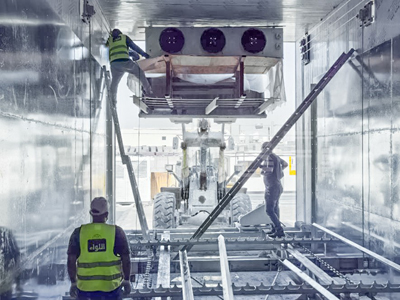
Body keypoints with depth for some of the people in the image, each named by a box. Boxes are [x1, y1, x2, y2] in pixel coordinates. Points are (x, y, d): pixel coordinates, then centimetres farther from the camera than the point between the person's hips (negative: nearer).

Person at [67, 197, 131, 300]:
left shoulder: (79, 233, 0)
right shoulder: (117, 231, -4)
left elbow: (71, 260, 0)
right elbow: (126, 259, -2)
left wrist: (73, 282, 11)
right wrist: (126, 280, 10)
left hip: (85, 287, 1)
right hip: (111, 287, -1)